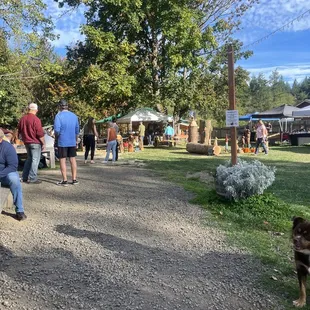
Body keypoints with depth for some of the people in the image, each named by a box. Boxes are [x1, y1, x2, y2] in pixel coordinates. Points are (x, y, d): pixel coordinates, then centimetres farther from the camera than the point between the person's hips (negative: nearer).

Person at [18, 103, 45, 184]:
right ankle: (32, 178, 0)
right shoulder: (36, 119, -17)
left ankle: (25, 177, 21)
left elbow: (20, 131, 17)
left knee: (29, 159, 19)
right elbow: (40, 134, -17)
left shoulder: (22, 119, 6)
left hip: (27, 142, 7)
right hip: (35, 143, -7)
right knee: (35, 160, 0)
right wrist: (43, 143, -7)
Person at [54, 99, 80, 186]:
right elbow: (77, 130, 10)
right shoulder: (74, 116, 6)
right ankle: (74, 179, 13)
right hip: (72, 142, 5)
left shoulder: (58, 116, -10)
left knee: (62, 160, 2)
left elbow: (57, 130, -18)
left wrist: (56, 137, 0)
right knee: (73, 159, 10)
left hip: (62, 142, -4)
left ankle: (65, 180, 3)